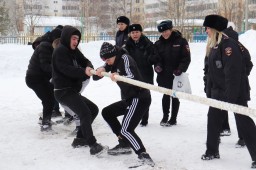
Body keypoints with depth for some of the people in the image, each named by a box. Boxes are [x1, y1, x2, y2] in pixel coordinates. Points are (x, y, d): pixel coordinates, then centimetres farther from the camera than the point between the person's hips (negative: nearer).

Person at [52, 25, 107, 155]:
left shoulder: (74, 50, 16)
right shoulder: (60, 51, -12)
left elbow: (84, 61, 6)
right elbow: (67, 69, -25)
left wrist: (89, 68, -18)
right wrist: (84, 72, -38)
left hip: (72, 91, 10)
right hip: (63, 91, -10)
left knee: (94, 109, 16)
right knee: (85, 113, -24)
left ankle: (80, 138, 20)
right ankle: (93, 145, -28)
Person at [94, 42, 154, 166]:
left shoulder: (125, 59, -15)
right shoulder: (113, 63, 10)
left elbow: (132, 77, -31)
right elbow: (96, 77, 7)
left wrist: (118, 77, -51)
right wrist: (99, 71, -16)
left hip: (140, 98, -10)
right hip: (130, 99, 10)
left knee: (125, 130, -21)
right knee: (107, 112, 19)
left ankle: (144, 156, -22)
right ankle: (124, 144, 19)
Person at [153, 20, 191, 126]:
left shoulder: (181, 41, -6)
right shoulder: (158, 44, 6)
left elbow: (186, 58, -8)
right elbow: (156, 58, 6)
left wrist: (180, 69, -18)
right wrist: (157, 66, -14)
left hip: (176, 75, -2)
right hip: (164, 75, 3)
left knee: (174, 96, 7)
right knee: (166, 96, 7)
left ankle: (173, 119, 19)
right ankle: (165, 117, 22)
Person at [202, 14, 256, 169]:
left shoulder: (229, 45, -20)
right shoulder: (214, 46, 10)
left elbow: (232, 73, -24)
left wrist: (230, 96, -26)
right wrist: (209, 92, 15)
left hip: (236, 92, -9)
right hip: (219, 92, 9)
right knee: (213, 119, 14)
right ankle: (212, 151, 29)